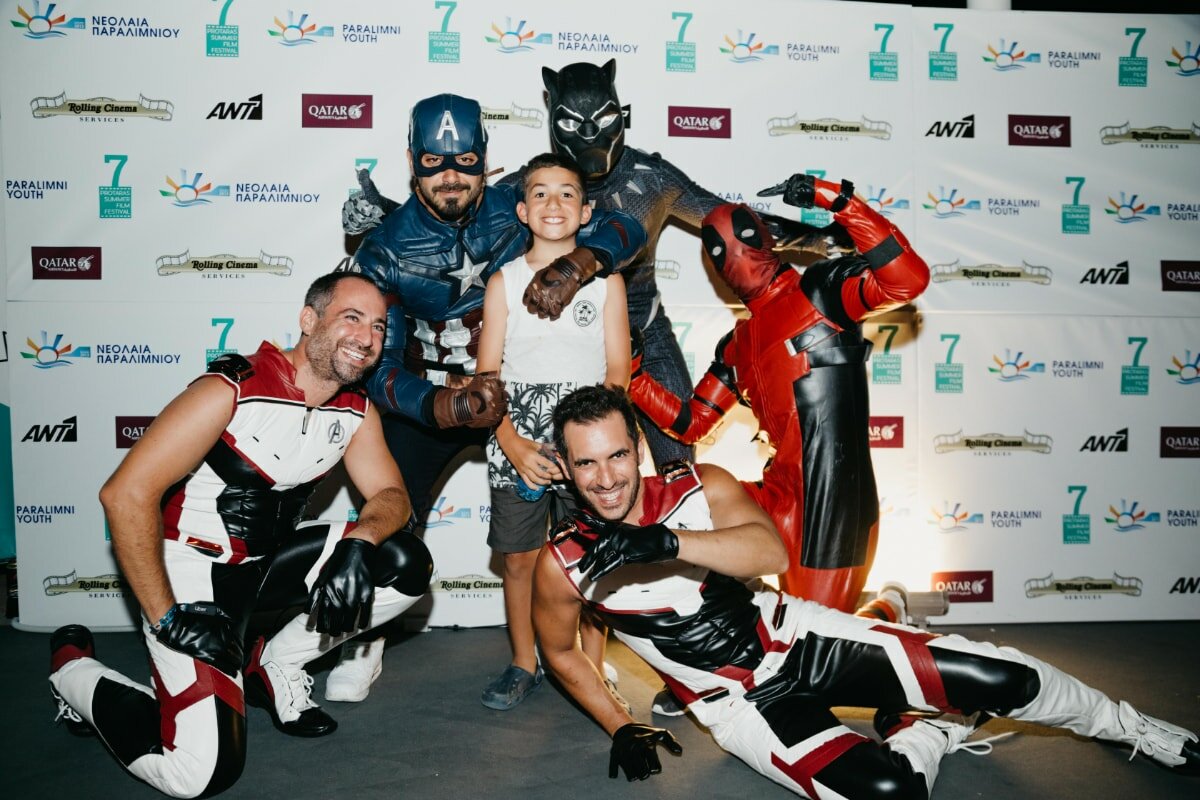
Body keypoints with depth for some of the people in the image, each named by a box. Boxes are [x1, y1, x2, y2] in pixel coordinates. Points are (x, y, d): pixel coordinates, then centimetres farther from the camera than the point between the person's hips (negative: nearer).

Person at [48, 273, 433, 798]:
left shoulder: (357, 413, -1)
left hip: (268, 563, 7)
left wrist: (358, 543, -25)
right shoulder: (233, 391, -22)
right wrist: (165, 617, -22)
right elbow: (125, 494, -22)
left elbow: (392, 497, -1)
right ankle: (74, 668, 12)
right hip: (192, 571, -6)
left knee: (407, 566, -9)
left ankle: (275, 667, 10)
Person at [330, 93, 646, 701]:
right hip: (426, 398, 0)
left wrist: (575, 264, -36)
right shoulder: (385, 248, -13)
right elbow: (379, 365, -19)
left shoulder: (516, 212, -11)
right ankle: (364, 641, 21)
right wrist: (445, 406, -39)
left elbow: (625, 228, -13)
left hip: (516, 391, 1)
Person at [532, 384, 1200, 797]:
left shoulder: (701, 487, -12)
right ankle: (943, 730, 8)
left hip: (791, 636, 1)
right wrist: (620, 727, 1)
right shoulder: (562, 563, -12)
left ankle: (1134, 729, 24)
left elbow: (773, 551, -31)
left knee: (1001, 676, -8)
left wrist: (665, 542, -44)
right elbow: (561, 651, 6)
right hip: (740, 703, -1)